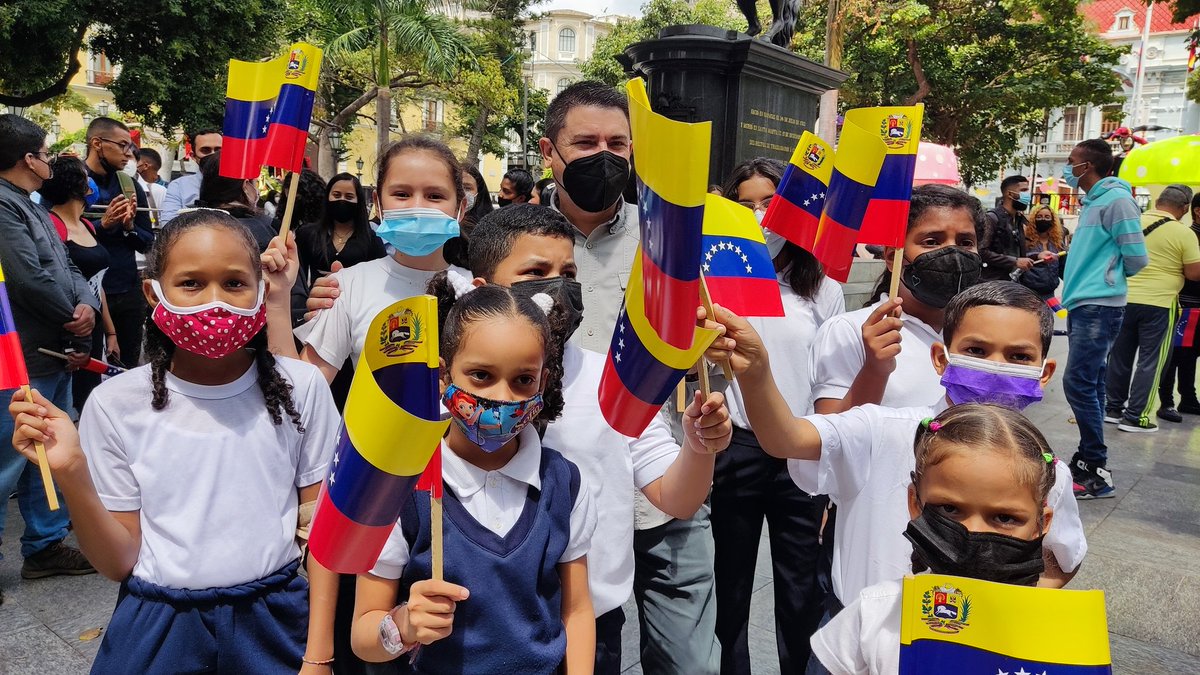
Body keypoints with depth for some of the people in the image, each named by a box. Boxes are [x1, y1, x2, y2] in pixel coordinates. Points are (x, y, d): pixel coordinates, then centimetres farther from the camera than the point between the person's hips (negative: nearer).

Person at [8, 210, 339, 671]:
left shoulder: (301, 386, -9)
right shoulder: (117, 404, -8)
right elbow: (120, 562, -4)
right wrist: (72, 477, -19)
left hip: (272, 618, 0)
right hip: (160, 625, 0)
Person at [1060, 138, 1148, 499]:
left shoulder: (1116, 200, -12)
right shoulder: (1092, 202, 16)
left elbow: (1136, 258, -13)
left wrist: (1110, 278, 4)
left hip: (1099, 306, -9)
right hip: (1082, 305, 9)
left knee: (1079, 383, -12)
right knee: (1090, 384, 11)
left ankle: (1097, 471, -5)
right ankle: (1088, 460, 18)